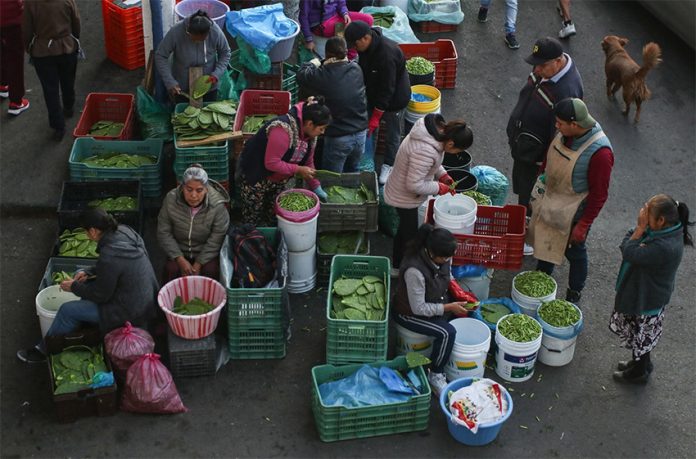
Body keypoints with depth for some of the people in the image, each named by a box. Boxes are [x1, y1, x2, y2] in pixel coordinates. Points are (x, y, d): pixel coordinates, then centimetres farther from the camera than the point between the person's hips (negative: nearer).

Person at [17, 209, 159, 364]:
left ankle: (43, 350, 23)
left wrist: (74, 287, -1)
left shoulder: (109, 255, -30)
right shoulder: (124, 231, -5)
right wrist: (89, 274, 9)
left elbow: (100, 295, -16)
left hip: (129, 311, -9)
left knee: (68, 310, 2)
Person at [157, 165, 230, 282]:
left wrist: (198, 264, -21)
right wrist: (180, 260, -19)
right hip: (179, 252, 1)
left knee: (210, 271, -27)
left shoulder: (217, 206, -23)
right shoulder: (171, 199, -18)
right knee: (171, 269, -24)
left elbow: (215, 241, -16)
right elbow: (164, 233, -10)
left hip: (206, 254, -1)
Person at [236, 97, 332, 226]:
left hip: (279, 179, 8)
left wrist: (316, 187, 4)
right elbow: (271, 163, -34)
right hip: (255, 177, -7)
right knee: (253, 216, 10)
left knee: (273, 215, 19)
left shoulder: (309, 133, -9)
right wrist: (298, 170, -27)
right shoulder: (284, 130, -36)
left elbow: (308, 162, 4)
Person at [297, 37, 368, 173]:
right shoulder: (356, 69, -6)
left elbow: (301, 76, -2)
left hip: (338, 137, -5)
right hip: (361, 133, 5)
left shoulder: (323, 75, -19)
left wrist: (312, 64, 15)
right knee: (352, 172, 26)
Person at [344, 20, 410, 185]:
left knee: (392, 134, 8)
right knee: (369, 129, 16)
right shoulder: (367, 47, -10)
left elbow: (386, 90, -32)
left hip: (394, 98, -8)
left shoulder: (386, 55, -37)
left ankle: (389, 166, 28)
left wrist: (376, 116, -26)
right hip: (373, 94, 8)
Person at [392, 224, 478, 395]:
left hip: (435, 300, 8)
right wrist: (448, 307, -26)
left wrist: (458, 292, -10)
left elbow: (448, 277, 8)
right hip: (409, 313, -8)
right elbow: (418, 308, -29)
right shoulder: (415, 271, -37)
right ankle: (436, 376, -5)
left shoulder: (443, 257, -15)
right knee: (447, 333, -25)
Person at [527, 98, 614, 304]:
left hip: (573, 211, -6)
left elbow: (599, 194, -24)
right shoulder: (566, 133, -13)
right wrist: (542, 175, 16)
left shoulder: (600, 153, -33)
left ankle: (574, 294, 38)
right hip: (549, 199, 7)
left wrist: (583, 225, -18)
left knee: (574, 250, 14)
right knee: (545, 240, 24)